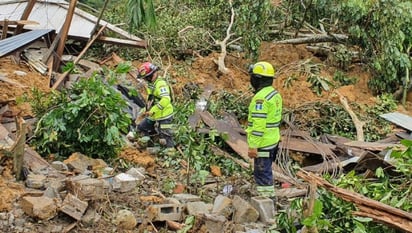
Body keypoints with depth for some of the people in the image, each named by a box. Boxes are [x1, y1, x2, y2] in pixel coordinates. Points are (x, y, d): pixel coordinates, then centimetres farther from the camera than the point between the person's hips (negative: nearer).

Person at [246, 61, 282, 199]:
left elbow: (258, 125, -24)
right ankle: (269, 197, 30)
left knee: (262, 174, -2)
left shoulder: (261, 97, -20)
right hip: (273, 140, 10)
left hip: (263, 143, -10)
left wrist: (253, 146, -21)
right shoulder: (275, 94, 10)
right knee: (266, 172, 20)